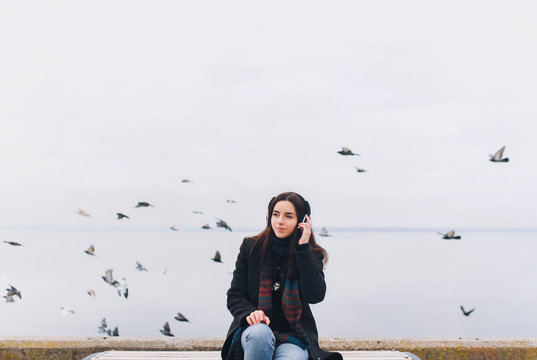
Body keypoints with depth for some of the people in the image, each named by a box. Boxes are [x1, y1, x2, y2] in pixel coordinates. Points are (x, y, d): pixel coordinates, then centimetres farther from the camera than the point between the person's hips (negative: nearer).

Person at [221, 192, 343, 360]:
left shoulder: (312, 255, 5)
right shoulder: (251, 247, 6)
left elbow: (316, 296, -14)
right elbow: (234, 296, 6)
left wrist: (303, 247, -13)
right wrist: (250, 313, -17)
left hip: (294, 336, -1)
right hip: (255, 329, 1)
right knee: (260, 333, -36)